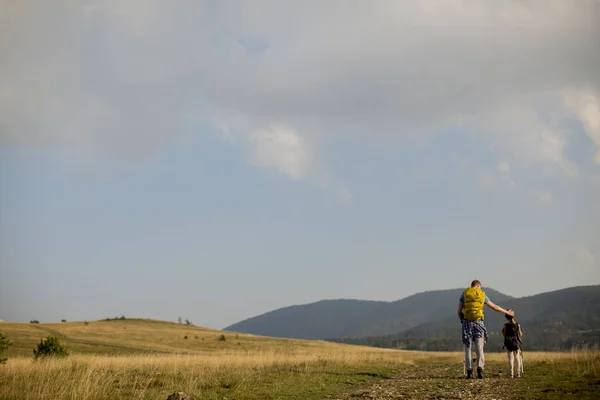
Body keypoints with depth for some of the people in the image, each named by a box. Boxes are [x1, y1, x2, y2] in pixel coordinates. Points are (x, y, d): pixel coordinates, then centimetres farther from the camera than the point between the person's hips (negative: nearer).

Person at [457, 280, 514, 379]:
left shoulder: (464, 294, 4)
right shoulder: (482, 295, 7)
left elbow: (459, 312, 3)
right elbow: (495, 307, 16)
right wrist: (507, 312, 30)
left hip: (467, 322, 0)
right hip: (478, 323, 0)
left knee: (467, 348, 6)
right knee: (479, 349, 3)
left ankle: (469, 372, 1)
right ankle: (480, 369, -15)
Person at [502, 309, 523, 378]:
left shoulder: (506, 326, -7)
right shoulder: (517, 325, -4)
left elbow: (504, 335, -3)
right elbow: (521, 335, 4)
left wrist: (503, 330, 13)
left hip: (509, 344, -1)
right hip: (517, 343, 1)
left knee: (510, 358, 3)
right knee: (517, 358, 11)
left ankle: (511, 373, -1)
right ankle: (518, 373, 12)